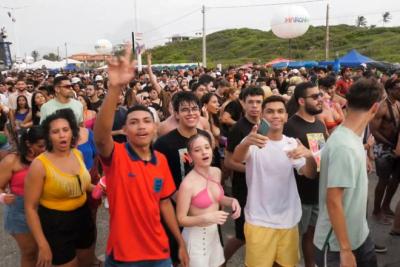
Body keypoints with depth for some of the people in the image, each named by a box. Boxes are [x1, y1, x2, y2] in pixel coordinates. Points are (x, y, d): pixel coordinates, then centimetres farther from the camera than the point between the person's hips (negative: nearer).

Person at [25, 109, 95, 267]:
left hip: (83, 217, 6)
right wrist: (43, 245, -18)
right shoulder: (40, 165, -20)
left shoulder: (78, 154, -3)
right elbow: (30, 208, -17)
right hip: (56, 224, -6)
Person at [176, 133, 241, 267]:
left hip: (214, 232, 7)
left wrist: (232, 201, -5)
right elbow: (180, 219, -17)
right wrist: (206, 218, -29)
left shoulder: (217, 172, -4)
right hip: (196, 236, -7)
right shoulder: (188, 184, -25)